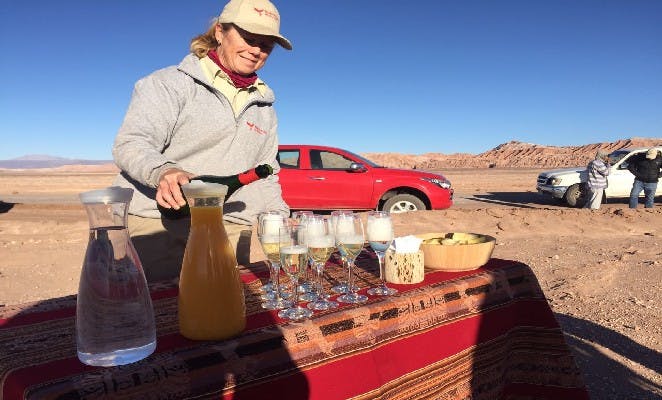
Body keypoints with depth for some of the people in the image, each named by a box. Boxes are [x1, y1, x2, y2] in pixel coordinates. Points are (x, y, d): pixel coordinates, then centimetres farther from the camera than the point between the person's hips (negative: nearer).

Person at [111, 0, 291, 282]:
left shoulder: (264, 108, 19)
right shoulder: (172, 83, 1)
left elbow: (266, 177, 22)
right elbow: (129, 144, -9)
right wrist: (162, 171, -31)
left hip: (229, 234, 5)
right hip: (156, 224, -4)